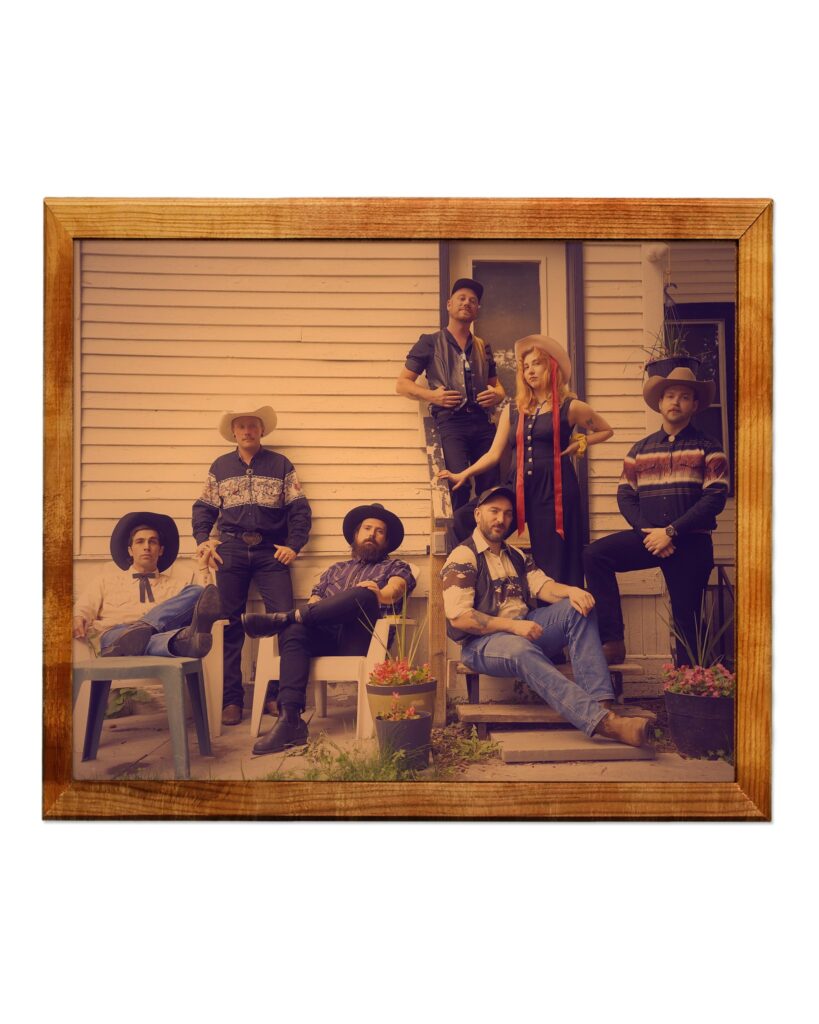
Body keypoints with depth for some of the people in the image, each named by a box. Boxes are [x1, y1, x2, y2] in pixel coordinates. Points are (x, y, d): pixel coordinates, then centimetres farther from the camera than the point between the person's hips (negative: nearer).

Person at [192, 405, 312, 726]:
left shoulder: (280, 464, 8)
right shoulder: (220, 467, 14)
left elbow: (299, 509, 5)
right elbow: (203, 508, 14)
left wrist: (293, 545, -6)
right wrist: (203, 540, -2)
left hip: (270, 552, -1)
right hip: (231, 550, 1)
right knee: (230, 626, 3)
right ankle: (231, 699, 11)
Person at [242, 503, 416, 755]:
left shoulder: (396, 567, 23)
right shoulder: (335, 569, 33)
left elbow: (393, 592, 0)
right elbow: (314, 604, 19)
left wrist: (378, 595, -22)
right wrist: (307, 613, -5)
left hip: (361, 639, -3)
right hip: (325, 636, 3)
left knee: (363, 595, -33)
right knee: (293, 631, -31)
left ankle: (282, 618, -29)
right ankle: (290, 719, -40)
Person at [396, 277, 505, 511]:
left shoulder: (482, 347, 21)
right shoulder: (430, 342, 9)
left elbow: (497, 385, 30)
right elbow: (402, 384, 7)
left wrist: (497, 395, 4)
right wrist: (432, 395, -10)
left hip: (482, 422, 4)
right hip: (450, 422, -4)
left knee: (491, 487, -3)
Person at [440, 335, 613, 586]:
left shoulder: (570, 407, 5)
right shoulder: (513, 410, 12)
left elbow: (606, 430, 18)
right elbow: (494, 454, 8)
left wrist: (581, 443, 1)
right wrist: (464, 475, -3)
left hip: (556, 489, -3)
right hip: (522, 490, 3)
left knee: (557, 557, -4)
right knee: (537, 558, 3)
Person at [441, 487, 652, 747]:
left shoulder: (516, 556, 21)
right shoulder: (462, 557, -4)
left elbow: (543, 586, 5)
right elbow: (458, 617, -15)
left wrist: (571, 591, -18)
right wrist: (513, 626, -21)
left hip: (524, 629, 7)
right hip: (483, 642, -7)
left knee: (577, 608, -14)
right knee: (521, 650, -39)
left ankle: (602, 702, -30)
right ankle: (601, 721, -49)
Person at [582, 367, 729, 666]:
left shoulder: (707, 448, 4)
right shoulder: (640, 449, 13)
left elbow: (715, 498, -7)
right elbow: (625, 496, 7)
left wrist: (671, 532, -16)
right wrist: (648, 531, -11)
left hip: (690, 543, -2)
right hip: (648, 536, 3)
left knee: (687, 620, 1)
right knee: (595, 554, -21)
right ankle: (613, 640, -18)